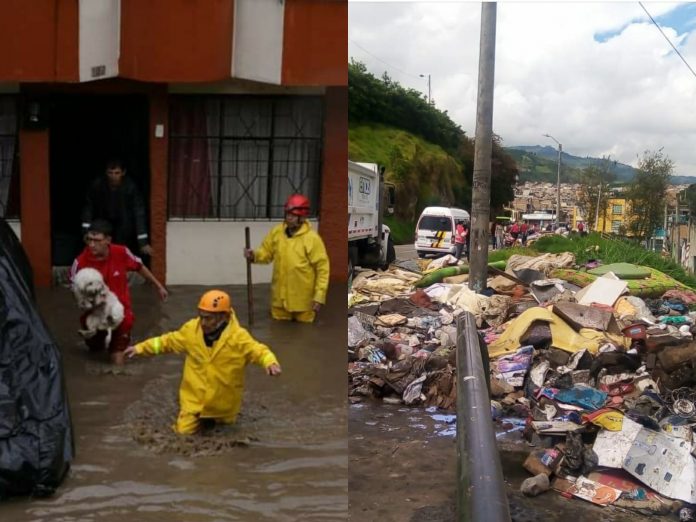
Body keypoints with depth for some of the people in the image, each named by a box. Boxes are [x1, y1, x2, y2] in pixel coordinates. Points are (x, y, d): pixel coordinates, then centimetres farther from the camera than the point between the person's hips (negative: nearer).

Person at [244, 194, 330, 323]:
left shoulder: (312, 238, -17)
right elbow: (266, 253, 8)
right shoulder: (276, 232, -3)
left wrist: (319, 297, -16)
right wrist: (253, 256, -15)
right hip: (280, 297, 4)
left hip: (302, 301, -4)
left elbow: (322, 269, -15)